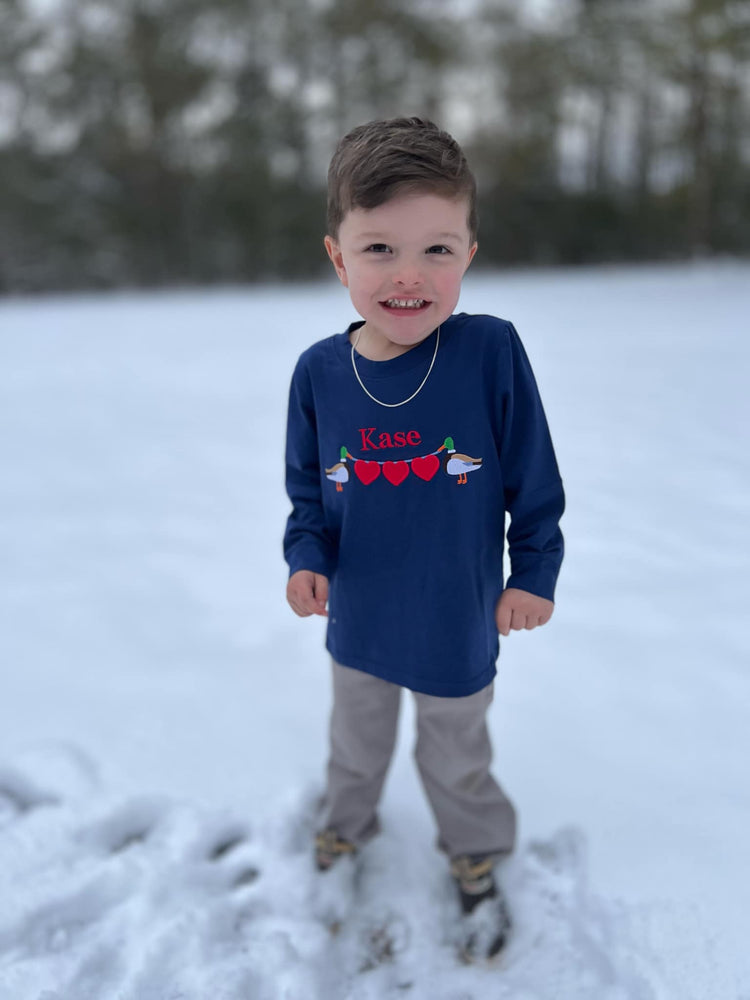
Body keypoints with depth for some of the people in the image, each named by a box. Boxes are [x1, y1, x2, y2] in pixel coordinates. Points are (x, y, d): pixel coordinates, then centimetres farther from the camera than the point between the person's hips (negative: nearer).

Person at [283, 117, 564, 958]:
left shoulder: (492, 352, -23)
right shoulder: (318, 372, -14)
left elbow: (535, 481, -12)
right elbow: (307, 490, -1)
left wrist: (535, 573, -8)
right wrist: (307, 558, -17)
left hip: (459, 626, -2)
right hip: (357, 623, 3)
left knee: (456, 763, 23)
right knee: (355, 744, 29)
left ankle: (477, 858, 54)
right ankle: (346, 826, 61)